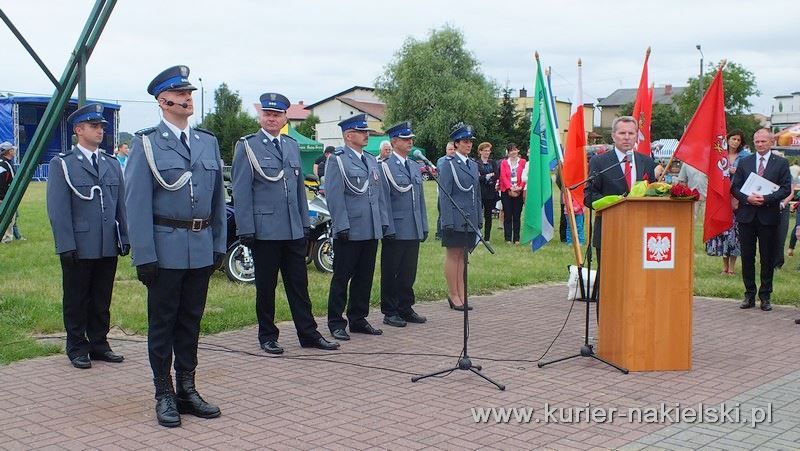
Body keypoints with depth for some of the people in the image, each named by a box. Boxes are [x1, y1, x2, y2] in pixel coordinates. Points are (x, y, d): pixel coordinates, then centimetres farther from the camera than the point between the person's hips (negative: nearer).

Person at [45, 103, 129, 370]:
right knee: (76, 300, 5)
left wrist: (125, 239, 8)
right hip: (78, 248, -5)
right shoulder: (62, 165, -2)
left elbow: (121, 205, 15)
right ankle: (77, 348, 15)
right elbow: (58, 210, -8)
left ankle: (99, 344, 21)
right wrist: (66, 246, -14)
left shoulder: (112, 164, 14)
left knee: (102, 300, 11)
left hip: (109, 247, 5)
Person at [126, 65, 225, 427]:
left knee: (191, 320, 12)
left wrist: (219, 244, 8)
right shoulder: (147, 143, -4)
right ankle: (164, 395, 16)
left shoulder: (208, 142, 10)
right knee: (162, 323, 6)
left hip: (201, 249, 5)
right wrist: (144, 255, -13)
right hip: (166, 249, -4)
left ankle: (187, 390, 23)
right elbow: (137, 203, -8)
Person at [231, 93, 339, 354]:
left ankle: (308, 334, 15)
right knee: (266, 286, 5)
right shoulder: (247, 147, -3)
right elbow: (241, 192, -7)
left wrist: (305, 223, 13)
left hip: (294, 231, 5)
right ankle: (267, 337, 16)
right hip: (264, 231, -5)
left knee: (299, 284, 9)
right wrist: (246, 230, -11)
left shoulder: (292, 146, 14)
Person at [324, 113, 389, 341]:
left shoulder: (371, 160, 17)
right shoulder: (337, 160, -5)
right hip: (349, 232, -7)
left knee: (364, 277, 12)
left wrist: (384, 222, 12)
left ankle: (358, 320, 22)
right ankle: (336, 323, 8)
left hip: (371, 231, 7)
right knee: (341, 278, 1)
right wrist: (342, 226, -17)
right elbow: (335, 196, -11)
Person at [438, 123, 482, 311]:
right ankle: (453, 295, 7)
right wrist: (448, 221, -17)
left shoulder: (473, 165, 14)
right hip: (454, 219, -6)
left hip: (470, 218, 6)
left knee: (462, 255, 11)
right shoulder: (448, 164, -7)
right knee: (453, 255, 1)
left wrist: (480, 218, 12)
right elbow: (444, 195, -11)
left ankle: (461, 294, 16)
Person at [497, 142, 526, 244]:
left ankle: (516, 238, 5)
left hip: (518, 192, 0)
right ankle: (508, 238, 3)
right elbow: (503, 177, -1)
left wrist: (519, 187, -13)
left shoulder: (523, 162, 6)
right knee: (507, 216, 0)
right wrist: (510, 188, -13)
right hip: (507, 192, 0)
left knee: (517, 216, 2)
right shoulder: (504, 162, 7)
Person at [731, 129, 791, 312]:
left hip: (769, 216, -2)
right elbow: (735, 187, 6)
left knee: (768, 258, 3)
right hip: (747, 215, 2)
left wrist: (766, 199, -17)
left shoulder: (781, 163, 3)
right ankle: (749, 295, 15)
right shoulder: (744, 162, 10)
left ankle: (765, 296, 11)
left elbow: (786, 189, -3)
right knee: (747, 256, 6)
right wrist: (747, 198, -12)